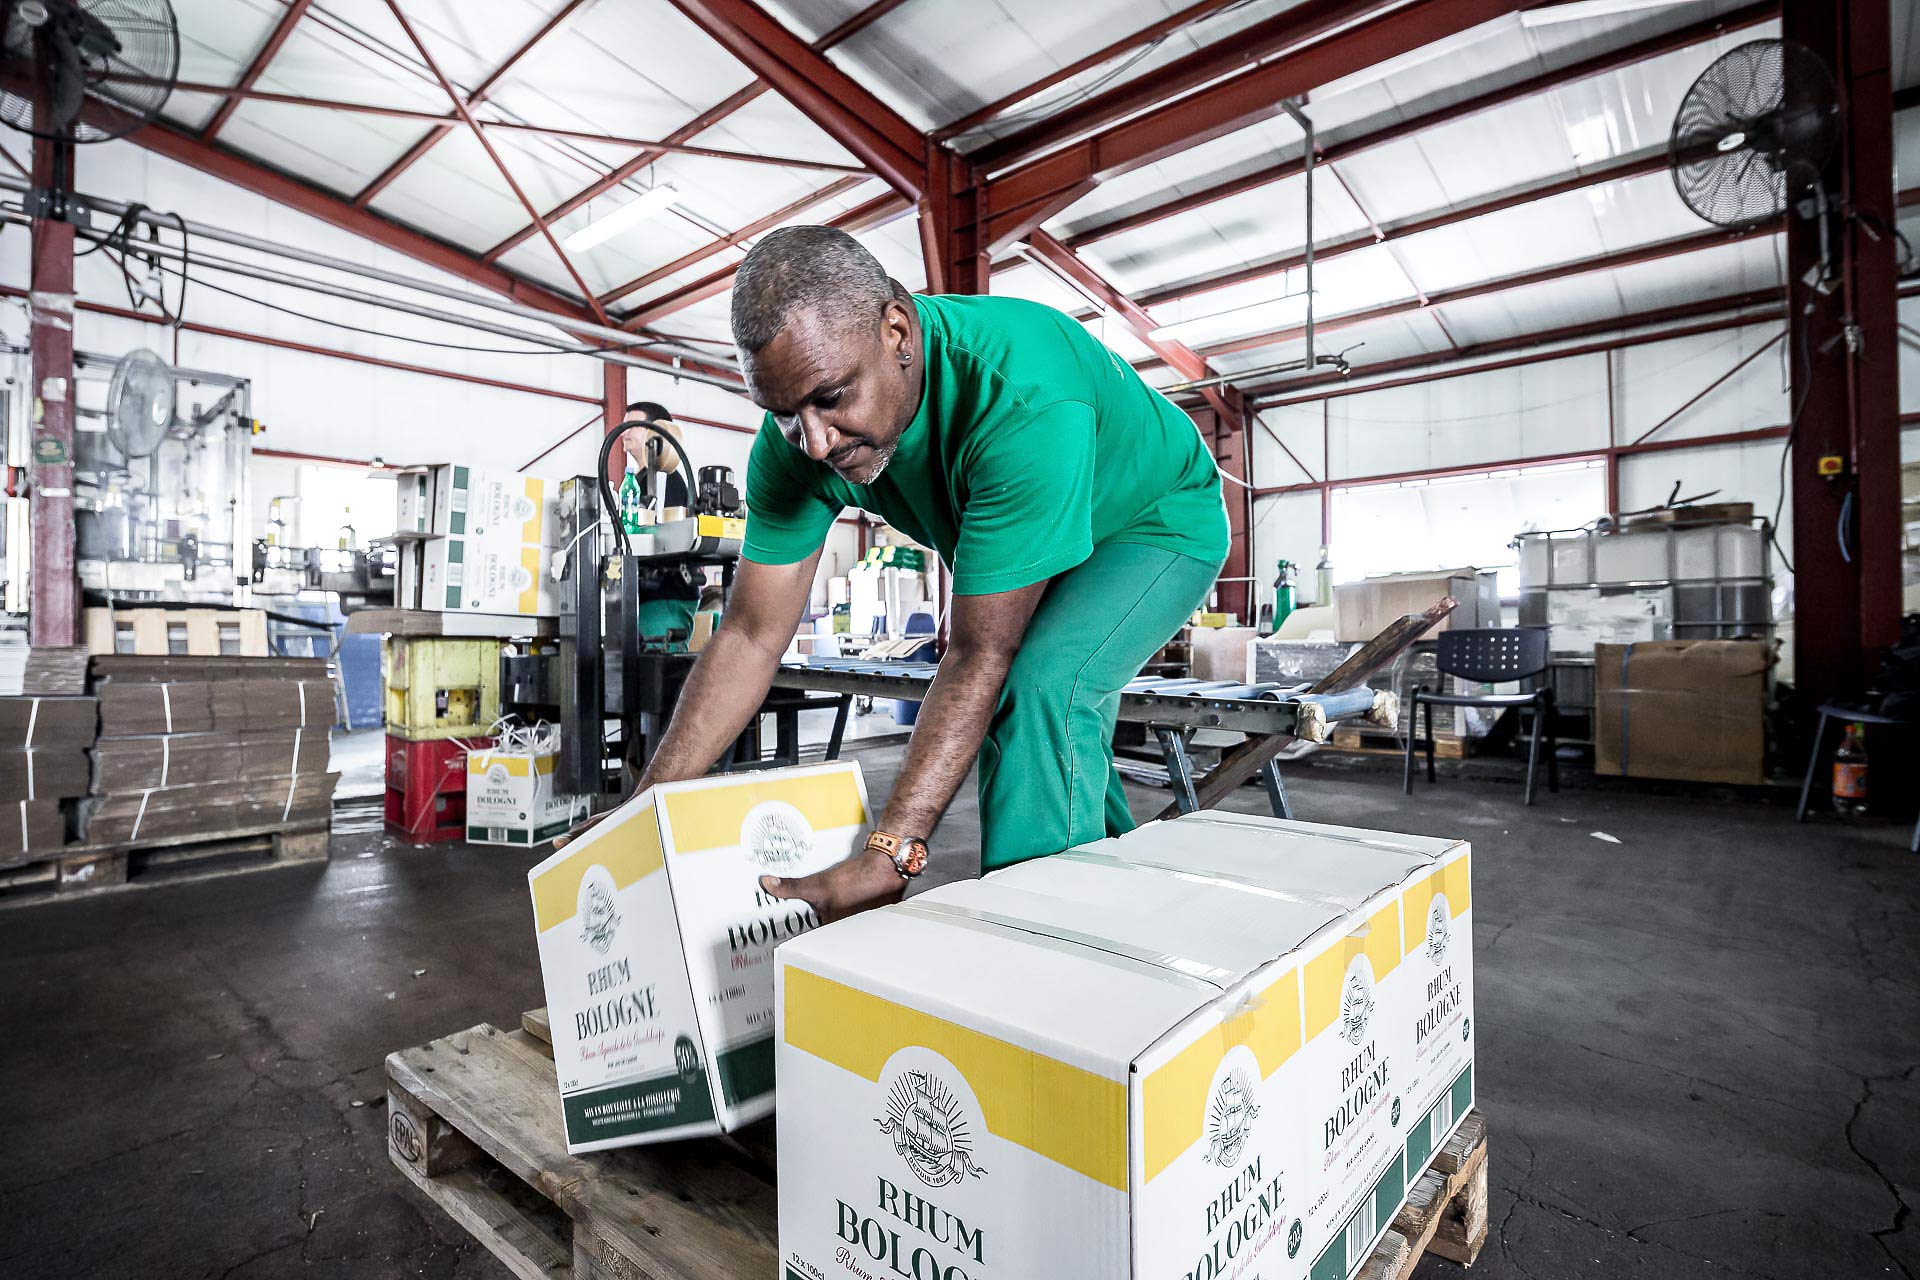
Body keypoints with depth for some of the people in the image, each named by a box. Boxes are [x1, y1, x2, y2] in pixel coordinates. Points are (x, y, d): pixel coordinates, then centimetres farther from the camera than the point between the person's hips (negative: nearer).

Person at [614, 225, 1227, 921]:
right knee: (1067, 761, 17)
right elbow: (750, 636, -20)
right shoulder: (797, 440, -24)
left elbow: (976, 657, -42)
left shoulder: (1025, 399, -44)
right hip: (1017, 551, 6)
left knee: (1041, 687, -33)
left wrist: (889, 858, -45)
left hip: (1156, 519, -6)